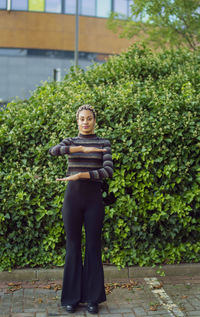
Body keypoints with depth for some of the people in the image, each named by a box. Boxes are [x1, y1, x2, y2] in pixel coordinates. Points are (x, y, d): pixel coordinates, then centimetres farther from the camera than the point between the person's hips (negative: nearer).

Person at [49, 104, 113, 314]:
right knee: (73, 246, 6)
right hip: (72, 197, 1)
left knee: (93, 246, 4)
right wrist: (83, 149, -26)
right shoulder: (70, 142, 8)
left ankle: (92, 297, 17)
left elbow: (108, 171, -10)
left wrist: (79, 175, -19)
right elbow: (53, 151, -16)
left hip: (94, 198, -1)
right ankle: (72, 297, 19)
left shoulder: (104, 144, 5)